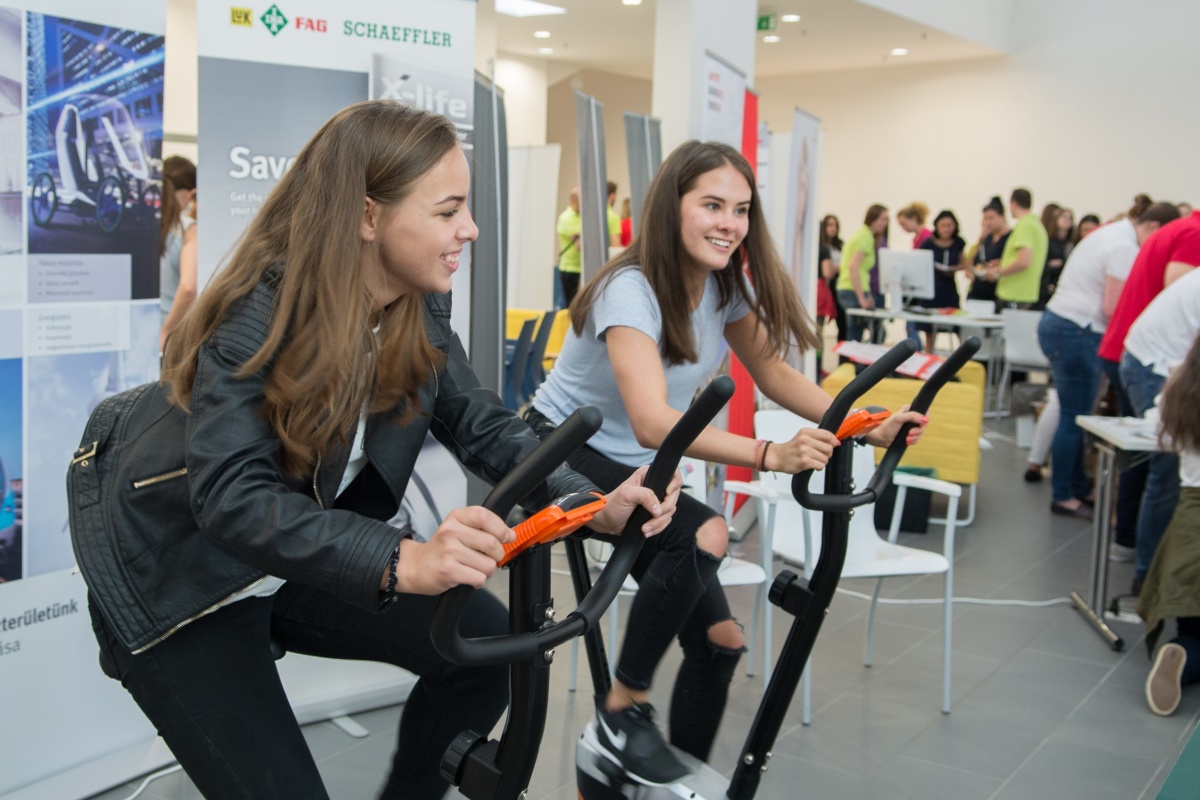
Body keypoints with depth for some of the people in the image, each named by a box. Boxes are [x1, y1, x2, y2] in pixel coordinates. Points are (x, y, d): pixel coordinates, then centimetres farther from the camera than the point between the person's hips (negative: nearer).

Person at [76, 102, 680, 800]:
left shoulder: (422, 308, -8)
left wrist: (594, 505, -24)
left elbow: (482, 426, -6)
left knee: (487, 636, -6)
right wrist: (402, 560, -51)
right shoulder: (256, 316, -28)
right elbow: (231, 498, -37)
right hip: (182, 585, -6)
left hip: (296, 565, 6)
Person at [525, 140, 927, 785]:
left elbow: (774, 375, 1)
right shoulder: (630, 289, -27)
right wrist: (771, 455, -52)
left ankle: (684, 778, 21)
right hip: (564, 454, -7)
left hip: (637, 469, 7)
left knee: (720, 639, 0)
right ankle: (623, 710, -14)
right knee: (704, 534, -33)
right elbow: (653, 423, -40)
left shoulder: (724, 286, -4)